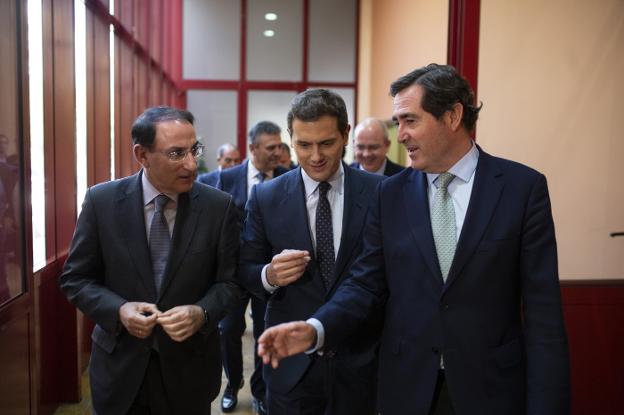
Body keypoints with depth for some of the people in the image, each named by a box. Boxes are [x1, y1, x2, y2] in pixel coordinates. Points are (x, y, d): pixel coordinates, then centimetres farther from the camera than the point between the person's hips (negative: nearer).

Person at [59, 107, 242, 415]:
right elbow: (76, 278, -2)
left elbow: (229, 280, -3)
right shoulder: (102, 201, -8)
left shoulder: (219, 206, -9)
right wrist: (119, 310, -19)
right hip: (120, 363, 0)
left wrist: (202, 313, -22)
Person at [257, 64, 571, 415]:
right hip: (406, 386, 3)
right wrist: (315, 328, -17)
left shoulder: (523, 186, -8)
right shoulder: (391, 193, 0)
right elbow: (367, 284, 0)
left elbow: (542, 309, -9)